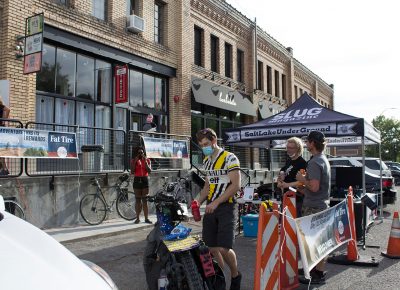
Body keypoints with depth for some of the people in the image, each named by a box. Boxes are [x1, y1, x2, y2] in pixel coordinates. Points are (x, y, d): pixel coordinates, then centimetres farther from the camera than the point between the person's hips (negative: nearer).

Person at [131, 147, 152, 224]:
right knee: (138, 200, 1)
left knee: (145, 200, -1)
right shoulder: (133, 161, 6)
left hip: (145, 180, 0)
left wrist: (145, 161, -11)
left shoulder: (147, 160, 8)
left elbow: (149, 171, -4)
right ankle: (138, 218, 7)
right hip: (137, 180, 0)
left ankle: (146, 218, 1)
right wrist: (135, 162, -10)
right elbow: (132, 172, -5)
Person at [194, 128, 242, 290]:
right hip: (211, 208, 7)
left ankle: (235, 276, 15)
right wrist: (199, 202, 6)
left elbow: (236, 185, -15)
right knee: (212, 248, 5)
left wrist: (216, 203, -19)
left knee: (223, 248, -12)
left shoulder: (229, 158, -9)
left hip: (226, 207, -6)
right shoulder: (206, 161, 14)